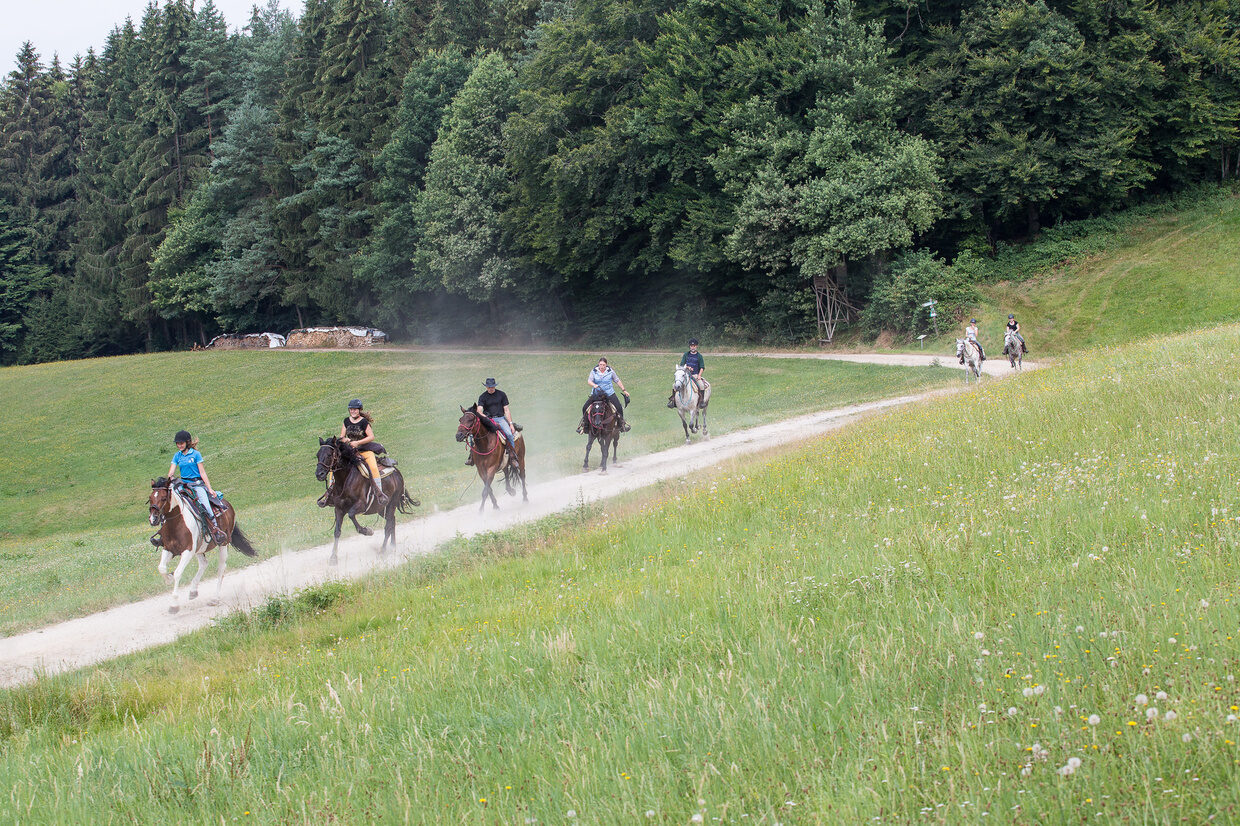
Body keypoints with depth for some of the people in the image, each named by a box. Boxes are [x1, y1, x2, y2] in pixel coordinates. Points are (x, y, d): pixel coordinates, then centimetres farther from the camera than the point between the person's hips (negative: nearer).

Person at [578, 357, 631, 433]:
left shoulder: (610, 371, 0)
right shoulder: (594, 372, -1)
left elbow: (617, 381, 9)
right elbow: (589, 381, -12)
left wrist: (624, 390, 9)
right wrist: (594, 385, -34)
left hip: (609, 393, -1)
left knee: (619, 407, -14)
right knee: (584, 407, -9)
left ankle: (622, 423, 8)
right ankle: (583, 423, 12)